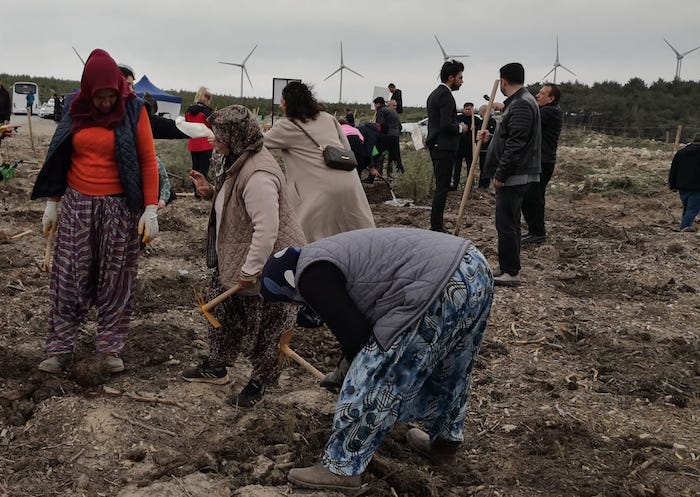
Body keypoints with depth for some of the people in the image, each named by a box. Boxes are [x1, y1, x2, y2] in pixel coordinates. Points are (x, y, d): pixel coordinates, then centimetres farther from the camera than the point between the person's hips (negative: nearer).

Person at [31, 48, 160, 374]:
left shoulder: (133, 111, -6)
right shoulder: (75, 108, 3)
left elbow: (148, 161, -6)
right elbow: (60, 159, 10)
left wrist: (151, 210, -12)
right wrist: (52, 202, 9)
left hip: (119, 206, -2)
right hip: (77, 204, 3)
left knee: (115, 278, 4)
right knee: (68, 277, 4)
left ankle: (111, 347, 15)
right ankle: (59, 348, 12)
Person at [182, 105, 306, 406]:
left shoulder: (257, 175, -28)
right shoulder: (239, 163, 7)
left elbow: (267, 228, -30)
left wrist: (250, 270, -25)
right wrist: (210, 192, 4)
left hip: (266, 265, -11)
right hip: (234, 260, 11)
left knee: (262, 327, 6)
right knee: (223, 312, 21)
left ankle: (260, 382, 23)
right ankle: (216, 367, 38)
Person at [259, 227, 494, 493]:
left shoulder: (312, 276, -2)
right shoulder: (323, 260, 28)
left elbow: (354, 334, -3)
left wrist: (361, 367, 16)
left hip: (440, 289, -10)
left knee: (374, 381, 2)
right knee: (448, 369, 29)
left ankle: (340, 468, 15)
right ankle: (445, 442, 49)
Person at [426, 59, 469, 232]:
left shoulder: (434, 94, 16)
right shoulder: (445, 96, -15)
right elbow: (446, 125, -23)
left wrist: (457, 126, 17)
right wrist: (460, 127, -6)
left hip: (435, 145, 10)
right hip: (444, 147, -10)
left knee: (440, 186, 14)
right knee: (442, 188, -7)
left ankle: (437, 224, 18)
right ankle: (436, 227, -5)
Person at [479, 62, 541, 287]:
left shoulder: (521, 105, -17)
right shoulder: (518, 102, 17)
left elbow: (516, 144, -23)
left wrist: (501, 173, -21)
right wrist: (491, 137, 32)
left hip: (514, 175, -11)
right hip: (516, 175, 11)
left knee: (506, 223, -9)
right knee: (510, 222, 14)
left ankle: (511, 272, -5)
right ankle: (509, 269, 21)